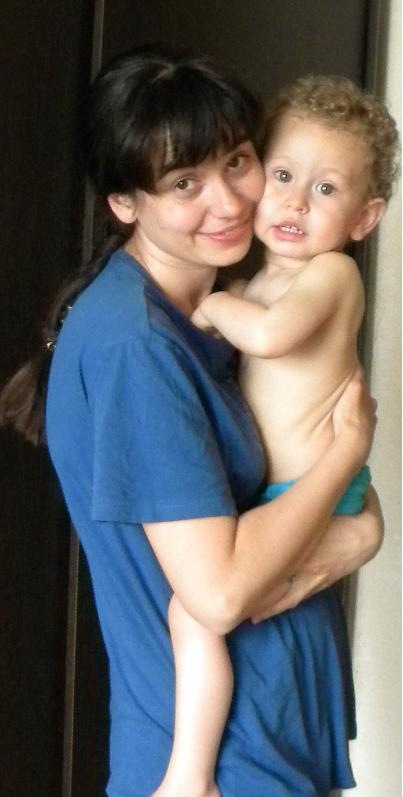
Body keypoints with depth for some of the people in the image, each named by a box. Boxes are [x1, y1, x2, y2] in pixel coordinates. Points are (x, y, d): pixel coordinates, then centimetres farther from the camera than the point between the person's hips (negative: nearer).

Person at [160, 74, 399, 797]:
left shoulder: (332, 272, -14)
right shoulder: (260, 281, 11)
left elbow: (269, 335, -32)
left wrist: (215, 305, -16)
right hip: (278, 492, 10)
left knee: (195, 605, -24)